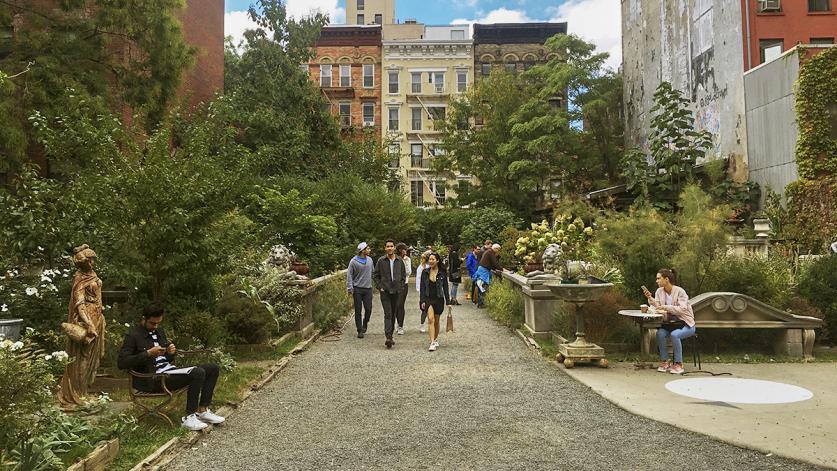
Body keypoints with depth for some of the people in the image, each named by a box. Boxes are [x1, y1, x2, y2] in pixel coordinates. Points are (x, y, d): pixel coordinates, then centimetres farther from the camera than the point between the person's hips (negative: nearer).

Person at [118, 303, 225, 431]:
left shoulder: (160, 331, 18)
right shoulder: (132, 335, -5)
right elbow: (121, 363, -16)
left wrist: (172, 352, -2)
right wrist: (148, 353, -23)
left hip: (170, 371, 8)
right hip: (152, 380, -8)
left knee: (213, 368, 0)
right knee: (198, 373, -29)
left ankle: (203, 410, 2)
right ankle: (189, 417, -19)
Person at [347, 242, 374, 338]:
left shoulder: (370, 260, 7)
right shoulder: (353, 261, -6)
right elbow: (349, 275, -5)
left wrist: (373, 284, 11)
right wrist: (350, 289, -10)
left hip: (368, 288, 3)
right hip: (357, 289, -3)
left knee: (368, 309, -1)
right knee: (358, 310, 1)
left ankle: (365, 324, 26)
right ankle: (360, 330, 10)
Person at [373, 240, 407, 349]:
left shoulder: (400, 261, 5)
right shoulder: (381, 261, -1)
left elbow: (404, 275, 13)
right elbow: (375, 275, 5)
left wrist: (401, 287, 3)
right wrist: (380, 287, -3)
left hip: (397, 291, 3)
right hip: (385, 292, -3)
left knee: (393, 314, 10)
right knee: (387, 314, -10)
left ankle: (390, 336, 22)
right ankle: (388, 337, -16)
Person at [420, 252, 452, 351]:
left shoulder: (442, 273, -1)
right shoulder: (425, 272, 0)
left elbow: (445, 288, 2)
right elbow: (422, 288, 2)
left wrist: (448, 302, 0)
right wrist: (422, 301, -4)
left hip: (439, 299, 1)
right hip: (428, 299, -1)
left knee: (437, 321, 11)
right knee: (431, 319, -16)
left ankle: (436, 339, 32)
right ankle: (432, 343, -20)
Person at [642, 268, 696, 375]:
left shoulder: (679, 291, -13)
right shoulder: (659, 291, 5)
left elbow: (682, 309, -23)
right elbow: (657, 307, -1)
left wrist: (665, 307, -29)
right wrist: (650, 298, -15)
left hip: (685, 324, -5)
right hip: (669, 323, 5)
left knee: (674, 334, -34)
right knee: (660, 333, -25)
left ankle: (678, 364, -18)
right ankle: (665, 362, -12)